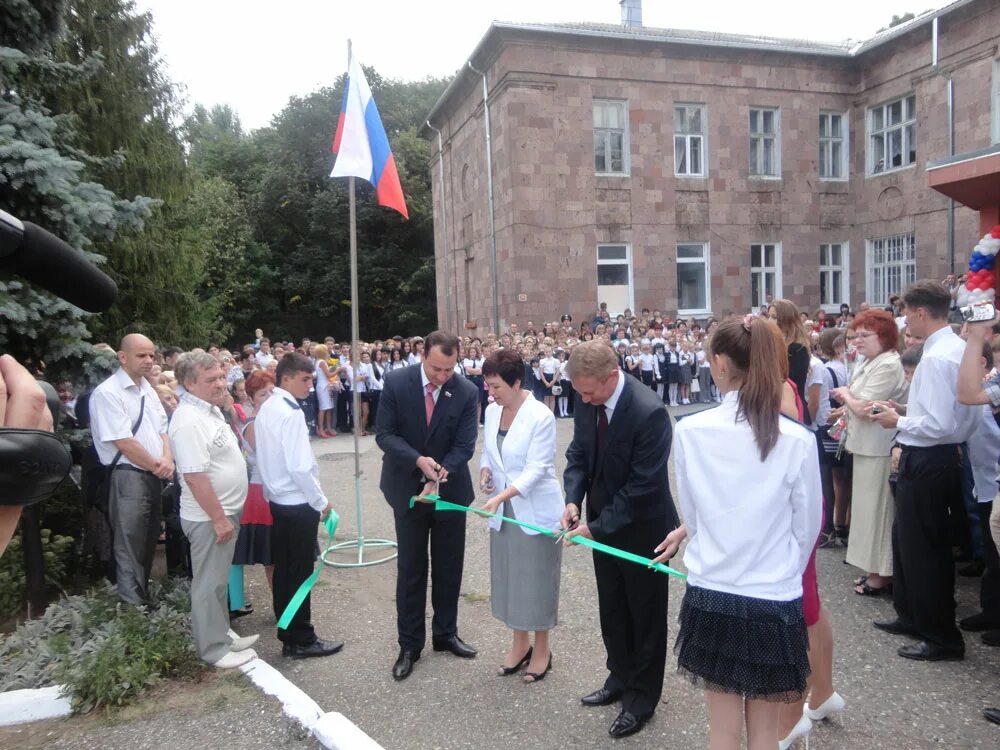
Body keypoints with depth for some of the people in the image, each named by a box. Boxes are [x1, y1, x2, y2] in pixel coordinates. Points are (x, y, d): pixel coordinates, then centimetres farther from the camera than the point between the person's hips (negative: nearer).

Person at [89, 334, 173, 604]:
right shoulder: (107, 393, -13)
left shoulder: (148, 389, 13)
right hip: (127, 478, -8)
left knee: (149, 544, 18)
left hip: (154, 477, 8)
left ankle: (145, 598, 32)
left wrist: (167, 460, -4)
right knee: (130, 550, -2)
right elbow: (124, 443, -18)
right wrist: (158, 466, -9)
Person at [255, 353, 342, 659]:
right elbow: (299, 466, -23)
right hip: (298, 503, -9)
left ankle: (287, 632, 27)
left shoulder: (267, 408, 8)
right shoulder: (291, 413, -20)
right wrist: (321, 501, -12)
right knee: (300, 573, 2)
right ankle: (301, 640, 13)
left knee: (283, 570, 16)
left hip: (278, 499, 9)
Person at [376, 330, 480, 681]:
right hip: (409, 488, -1)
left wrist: (439, 476, -28)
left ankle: (446, 633, 31)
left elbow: (464, 446, -13)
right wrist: (418, 460, -26)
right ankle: (409, 645, 19)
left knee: (449, 566, 13)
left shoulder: (467, 392, -14)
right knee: (410, 569, 6)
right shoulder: (396, 383, -13)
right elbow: (384, 433, -11)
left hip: (450, 488, 1)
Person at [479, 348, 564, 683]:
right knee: (508, 576, 14)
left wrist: (500, 496, -32)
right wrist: (485, 472, -7)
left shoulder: (541, 416, -19)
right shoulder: (491, 411, 1)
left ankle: (542, 648, 25)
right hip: (503, 510, 6)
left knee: (536, 579, 6)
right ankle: (520, 643, 33)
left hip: (536, 510, -6)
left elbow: (536, 469, -22)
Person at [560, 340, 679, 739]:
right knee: (612, 610, 22)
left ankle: (641, 698, 30)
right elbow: (578, 454, 4)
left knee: (645, 616, 12)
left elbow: (642, 486, -26)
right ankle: (620, 679, 43)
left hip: (641, 528, -6)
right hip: (603, 522, 7)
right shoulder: (586, 401, -8)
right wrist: (573, 500, -12)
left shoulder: (649, 412, -29)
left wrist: (596, 527, -23)